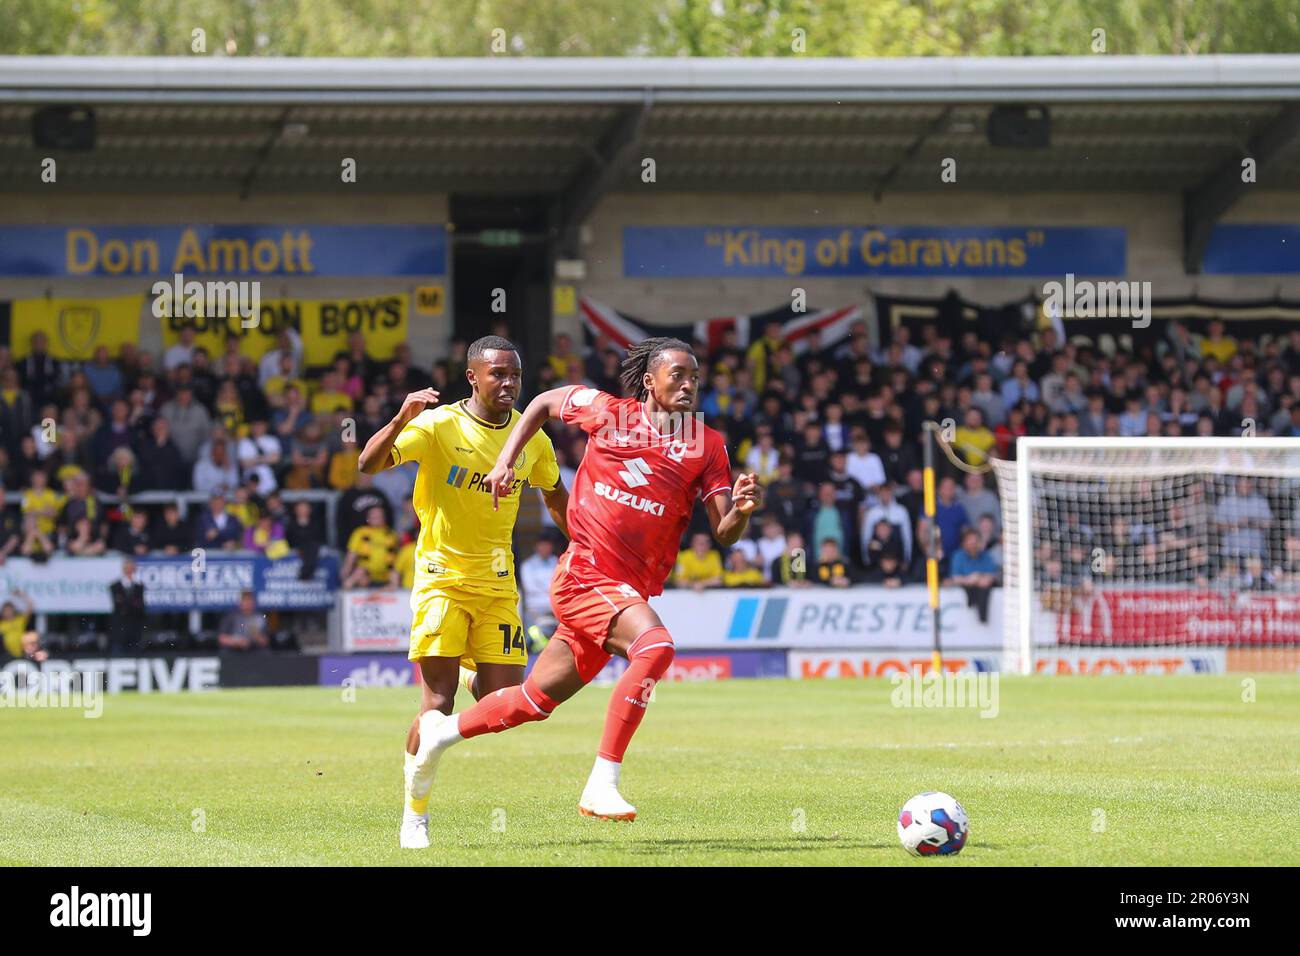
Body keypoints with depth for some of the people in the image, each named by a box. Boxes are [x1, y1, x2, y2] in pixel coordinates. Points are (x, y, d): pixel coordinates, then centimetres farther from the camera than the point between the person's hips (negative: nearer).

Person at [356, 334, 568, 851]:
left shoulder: (531, 438, 3)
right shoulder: (440, 425, -11)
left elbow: (555, 498, 22)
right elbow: (368, 464, -21)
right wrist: (401, 421, -37)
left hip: (497, 582, 4)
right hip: (442, 576, -4)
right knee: (436, 704, -12)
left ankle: (473, 678, 34)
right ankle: (415, 818, 4)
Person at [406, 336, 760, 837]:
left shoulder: (706, 445, 4)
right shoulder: (608, 412, -1)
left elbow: (724, 535, 0)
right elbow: (545, 402, 18)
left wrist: (740, 510, -21)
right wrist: (505, 461, 9)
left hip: (630, 589, 4)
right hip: (585, 572, -4)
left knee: (537, 700, 12)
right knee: (655, 646, -31)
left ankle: (443, 731, 37)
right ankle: (602, 786, -31)